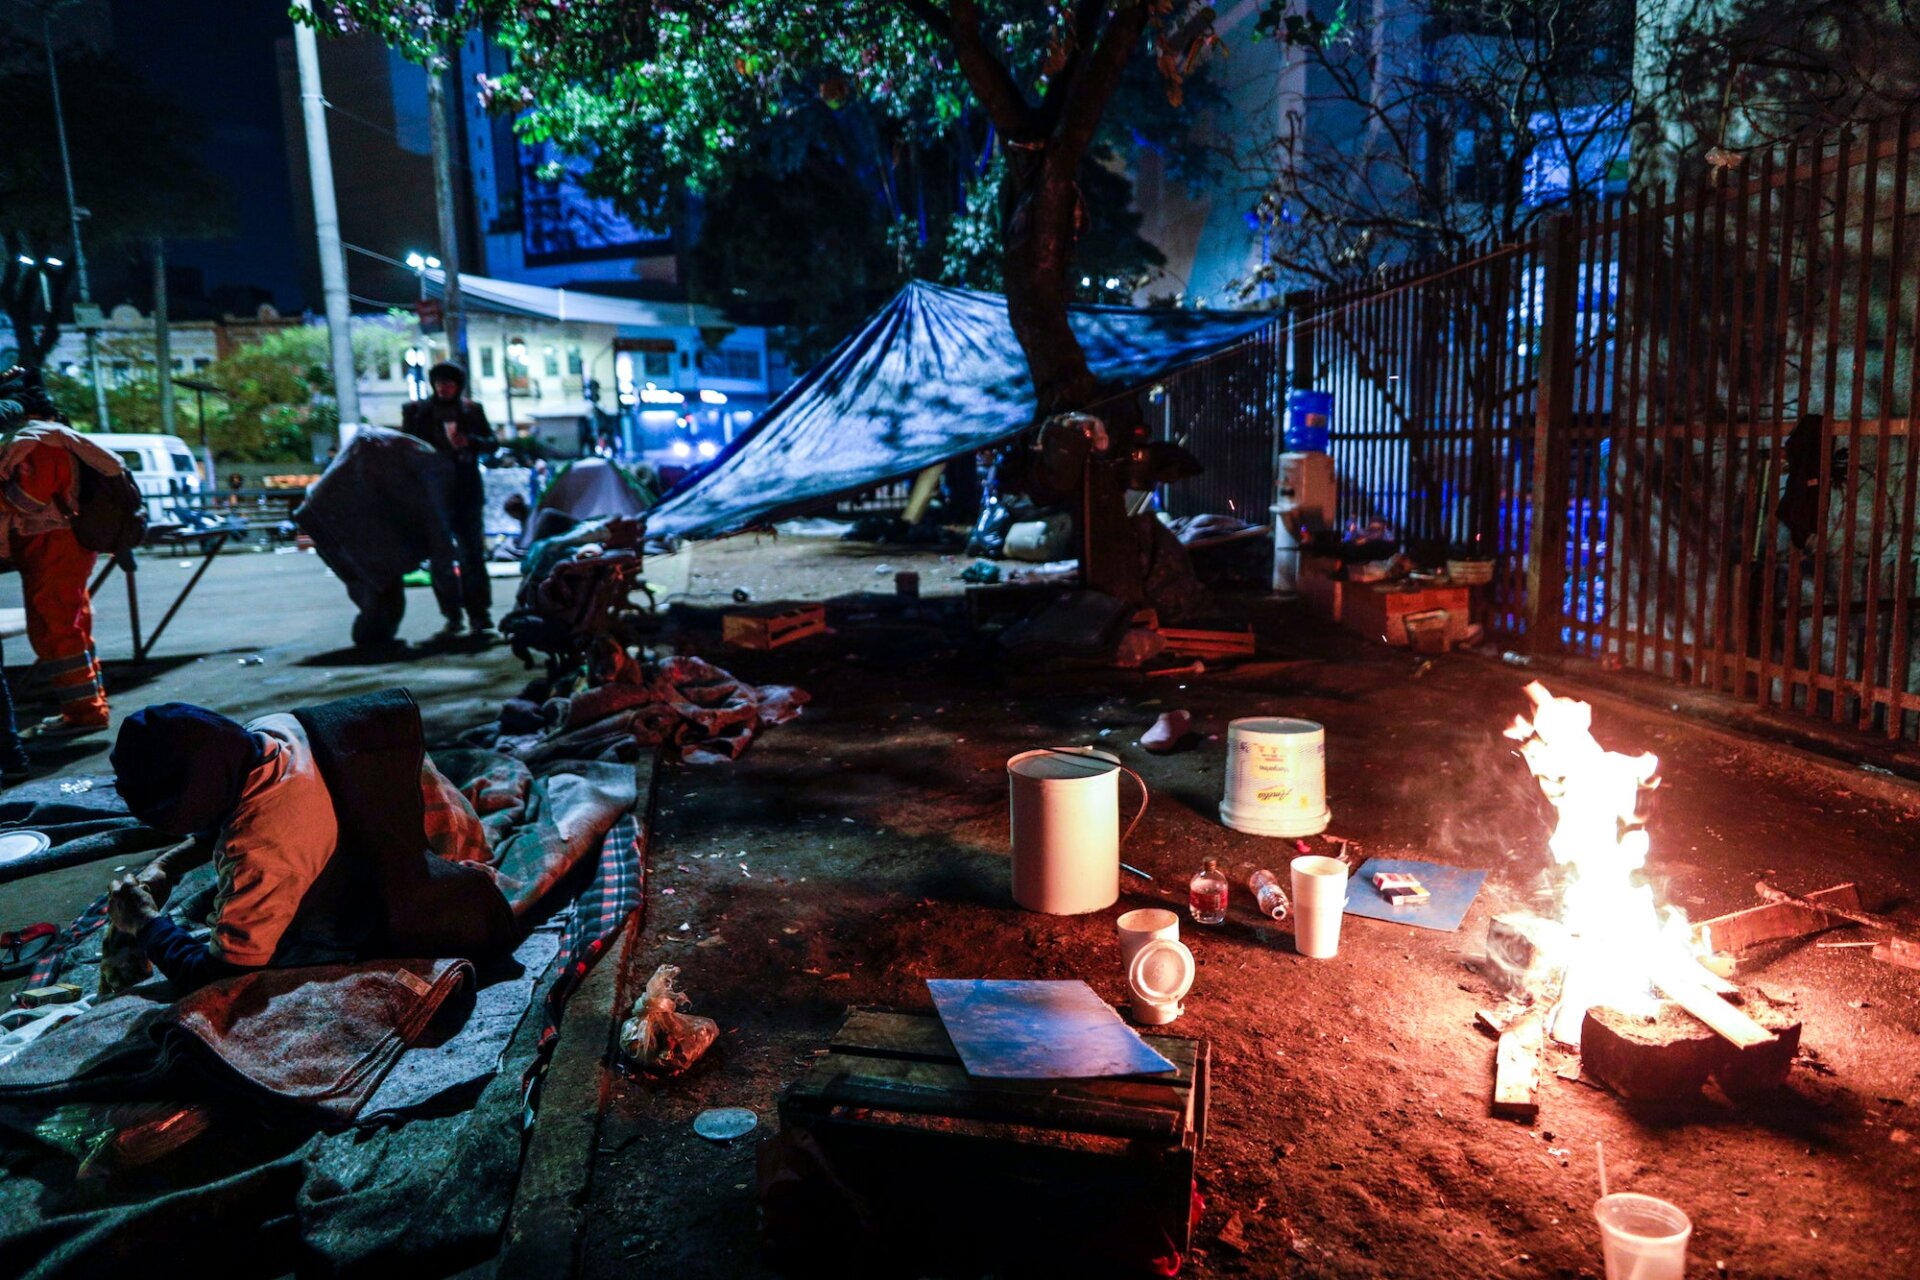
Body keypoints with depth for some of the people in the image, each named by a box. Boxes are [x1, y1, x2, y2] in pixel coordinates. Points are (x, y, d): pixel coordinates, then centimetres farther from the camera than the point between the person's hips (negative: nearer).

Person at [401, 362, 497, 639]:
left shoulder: (472, 410, 8)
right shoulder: (417, 410, 5)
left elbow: (492, 443, 7)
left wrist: (469, 441, -12)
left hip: (468, 492, 0)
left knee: (473, 553, 2)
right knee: (440, 557, 0)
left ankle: (479, 612, 8)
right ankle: (452, 616, 4)